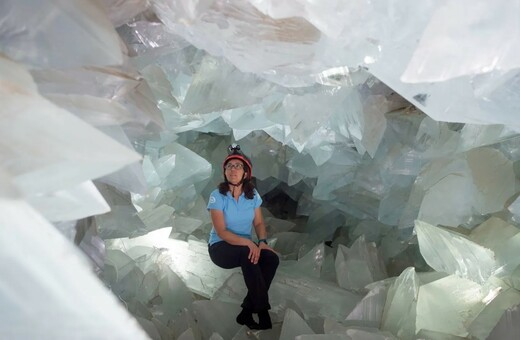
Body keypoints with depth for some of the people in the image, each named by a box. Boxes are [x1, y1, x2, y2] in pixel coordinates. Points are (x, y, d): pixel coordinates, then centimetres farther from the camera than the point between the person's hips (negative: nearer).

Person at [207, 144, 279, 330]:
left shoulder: (253, 194, -1)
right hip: (220, 247, -4)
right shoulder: (217, 195, -14)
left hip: (245, 245, 5)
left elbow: (258, 223, 3)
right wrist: (248, 242, -32)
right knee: (248, 255, -36)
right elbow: (221, 232, -20)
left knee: (272, 259, -24)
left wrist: (262, 241, -18)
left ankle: (247, 312, -17)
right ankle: (262, 310, -24)